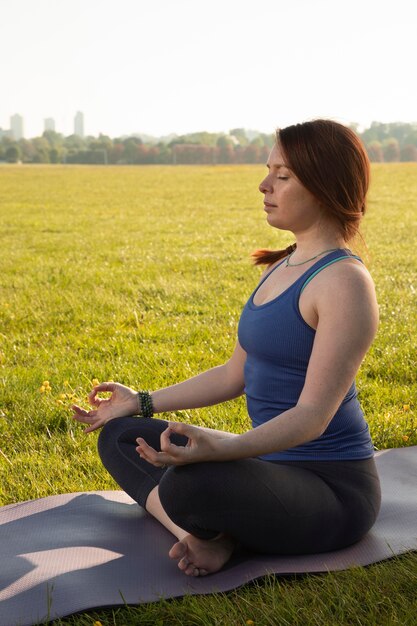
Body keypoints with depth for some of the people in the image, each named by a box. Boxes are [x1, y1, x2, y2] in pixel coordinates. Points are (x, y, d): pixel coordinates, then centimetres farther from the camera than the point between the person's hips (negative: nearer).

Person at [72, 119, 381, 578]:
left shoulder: (344, 282, -18)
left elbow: (313, 415, -25)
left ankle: (217, 534, -5)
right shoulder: (279, 267, 10)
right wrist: (143, 402, 16)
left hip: (331, 488, -10)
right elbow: (237, 373, 16)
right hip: (272, 463, 10)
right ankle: (202, 534, -12)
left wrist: (222, 448, -41)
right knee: (118, 436, 10)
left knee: (193, 481, -39)